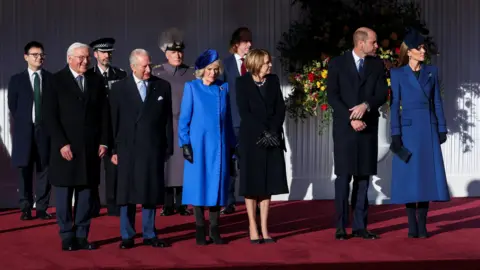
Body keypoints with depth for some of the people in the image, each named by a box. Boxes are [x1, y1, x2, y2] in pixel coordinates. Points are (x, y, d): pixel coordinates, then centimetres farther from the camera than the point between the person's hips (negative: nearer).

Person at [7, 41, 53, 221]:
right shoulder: (16, 80, 6)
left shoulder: (52, 79, 5)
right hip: (24, 130, 0)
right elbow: (12, 106, 7)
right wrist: (23, 123, 2)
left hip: (45, 130, 0)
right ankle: (26, 208, 9)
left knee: (44, 170, 1)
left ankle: (42, 208, 5)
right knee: (24, 170, 2)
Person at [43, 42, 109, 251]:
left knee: (86, 194, 5)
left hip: (91, 148, 3)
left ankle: (82, 236, 11)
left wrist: (103, 141, 2)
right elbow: (50, 116, -7)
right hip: (66, 148, -3)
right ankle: (67, 237, 10)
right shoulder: (55, 81, -2)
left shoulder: (97, 81, 10)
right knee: (64, 194, 2)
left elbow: (104, 114, 10)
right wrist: (61, 143, -13)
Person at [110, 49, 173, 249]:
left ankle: (149, 234, 16)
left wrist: (168, 148, 3)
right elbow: (113, 121, 2)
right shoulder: (119, 88, 3)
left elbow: (168, 119, 6)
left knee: (151, 193, 7)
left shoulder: (163, 86, 5)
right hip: (128, 149, -1)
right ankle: (127, 236, 11)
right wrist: (113, 149, -2)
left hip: (154, 149, 1)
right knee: (126, 194, 3)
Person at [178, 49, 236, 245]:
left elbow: (228, 118, 11)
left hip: (219, 145, 2)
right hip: (198, 143, -2)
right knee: (198, 184, 0)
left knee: (217, 184, 3)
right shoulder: (192, 87, 1)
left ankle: (214, 229, 11)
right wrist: (185, 144, -8)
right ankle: (200, 229, 8)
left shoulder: (223, 88, 8)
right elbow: (184, 118, 0)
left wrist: (232, 145, 9)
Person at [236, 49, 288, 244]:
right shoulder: (242, 82, -3)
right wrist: (263, 133, -16)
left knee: (268, 183, 4)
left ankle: (264, 228, 9)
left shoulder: (273, 80, 9)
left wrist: (273, 132, -10)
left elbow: (280, 109, 4)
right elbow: (244, 112, -9)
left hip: (273, 138, 4)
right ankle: (253, 228, 7)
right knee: (252, 183, 0)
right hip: (251, 139, -3)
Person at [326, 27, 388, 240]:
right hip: (344, 128, -3)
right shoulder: (337, 64, 0)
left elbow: (382, 94, 1)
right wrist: (351, 119, -15)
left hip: (368, 128, 3)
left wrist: (366, 105, -18)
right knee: (343, 177, -3)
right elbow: (332, 96, -6)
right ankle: (341, 227, 0)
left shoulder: (377, 65, 9)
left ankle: (360, 226, 7)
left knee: (363, 177, 4)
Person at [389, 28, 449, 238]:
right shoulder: (398, 74, 1)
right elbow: (394, 105, -2)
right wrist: (395, 134, -9)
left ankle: (422, 223, 6)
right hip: (408, 128, -3)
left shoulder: (432, 71, 9)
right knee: (409, 176, -2)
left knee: (427, 174, 0)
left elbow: (437, 102, 10)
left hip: (429, 129, 3)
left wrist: (442, 129, 4)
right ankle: (412, 224, 5)